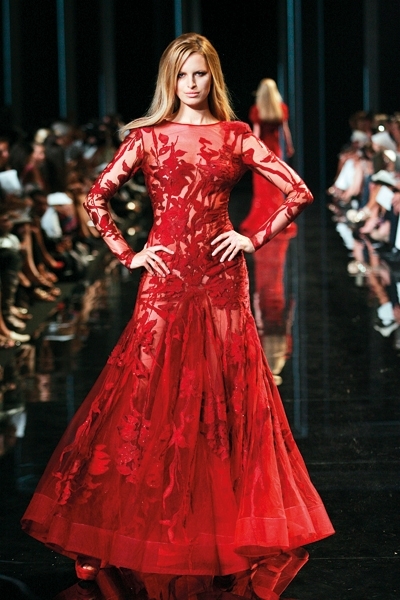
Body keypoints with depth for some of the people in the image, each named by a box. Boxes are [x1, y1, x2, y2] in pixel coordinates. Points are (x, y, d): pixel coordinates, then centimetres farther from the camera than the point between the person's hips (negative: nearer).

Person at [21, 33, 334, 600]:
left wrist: (256, 238, 0)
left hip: (222, 277, 1)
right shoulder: (148, 137, 5)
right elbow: (96, 197, 6)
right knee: (149, 395, -3)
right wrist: (127, 254, 0)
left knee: (227, 394, 3)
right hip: (165, 277, -1)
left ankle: (227, 528, 15)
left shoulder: (236, 136, 6)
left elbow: (298, 191, 6)